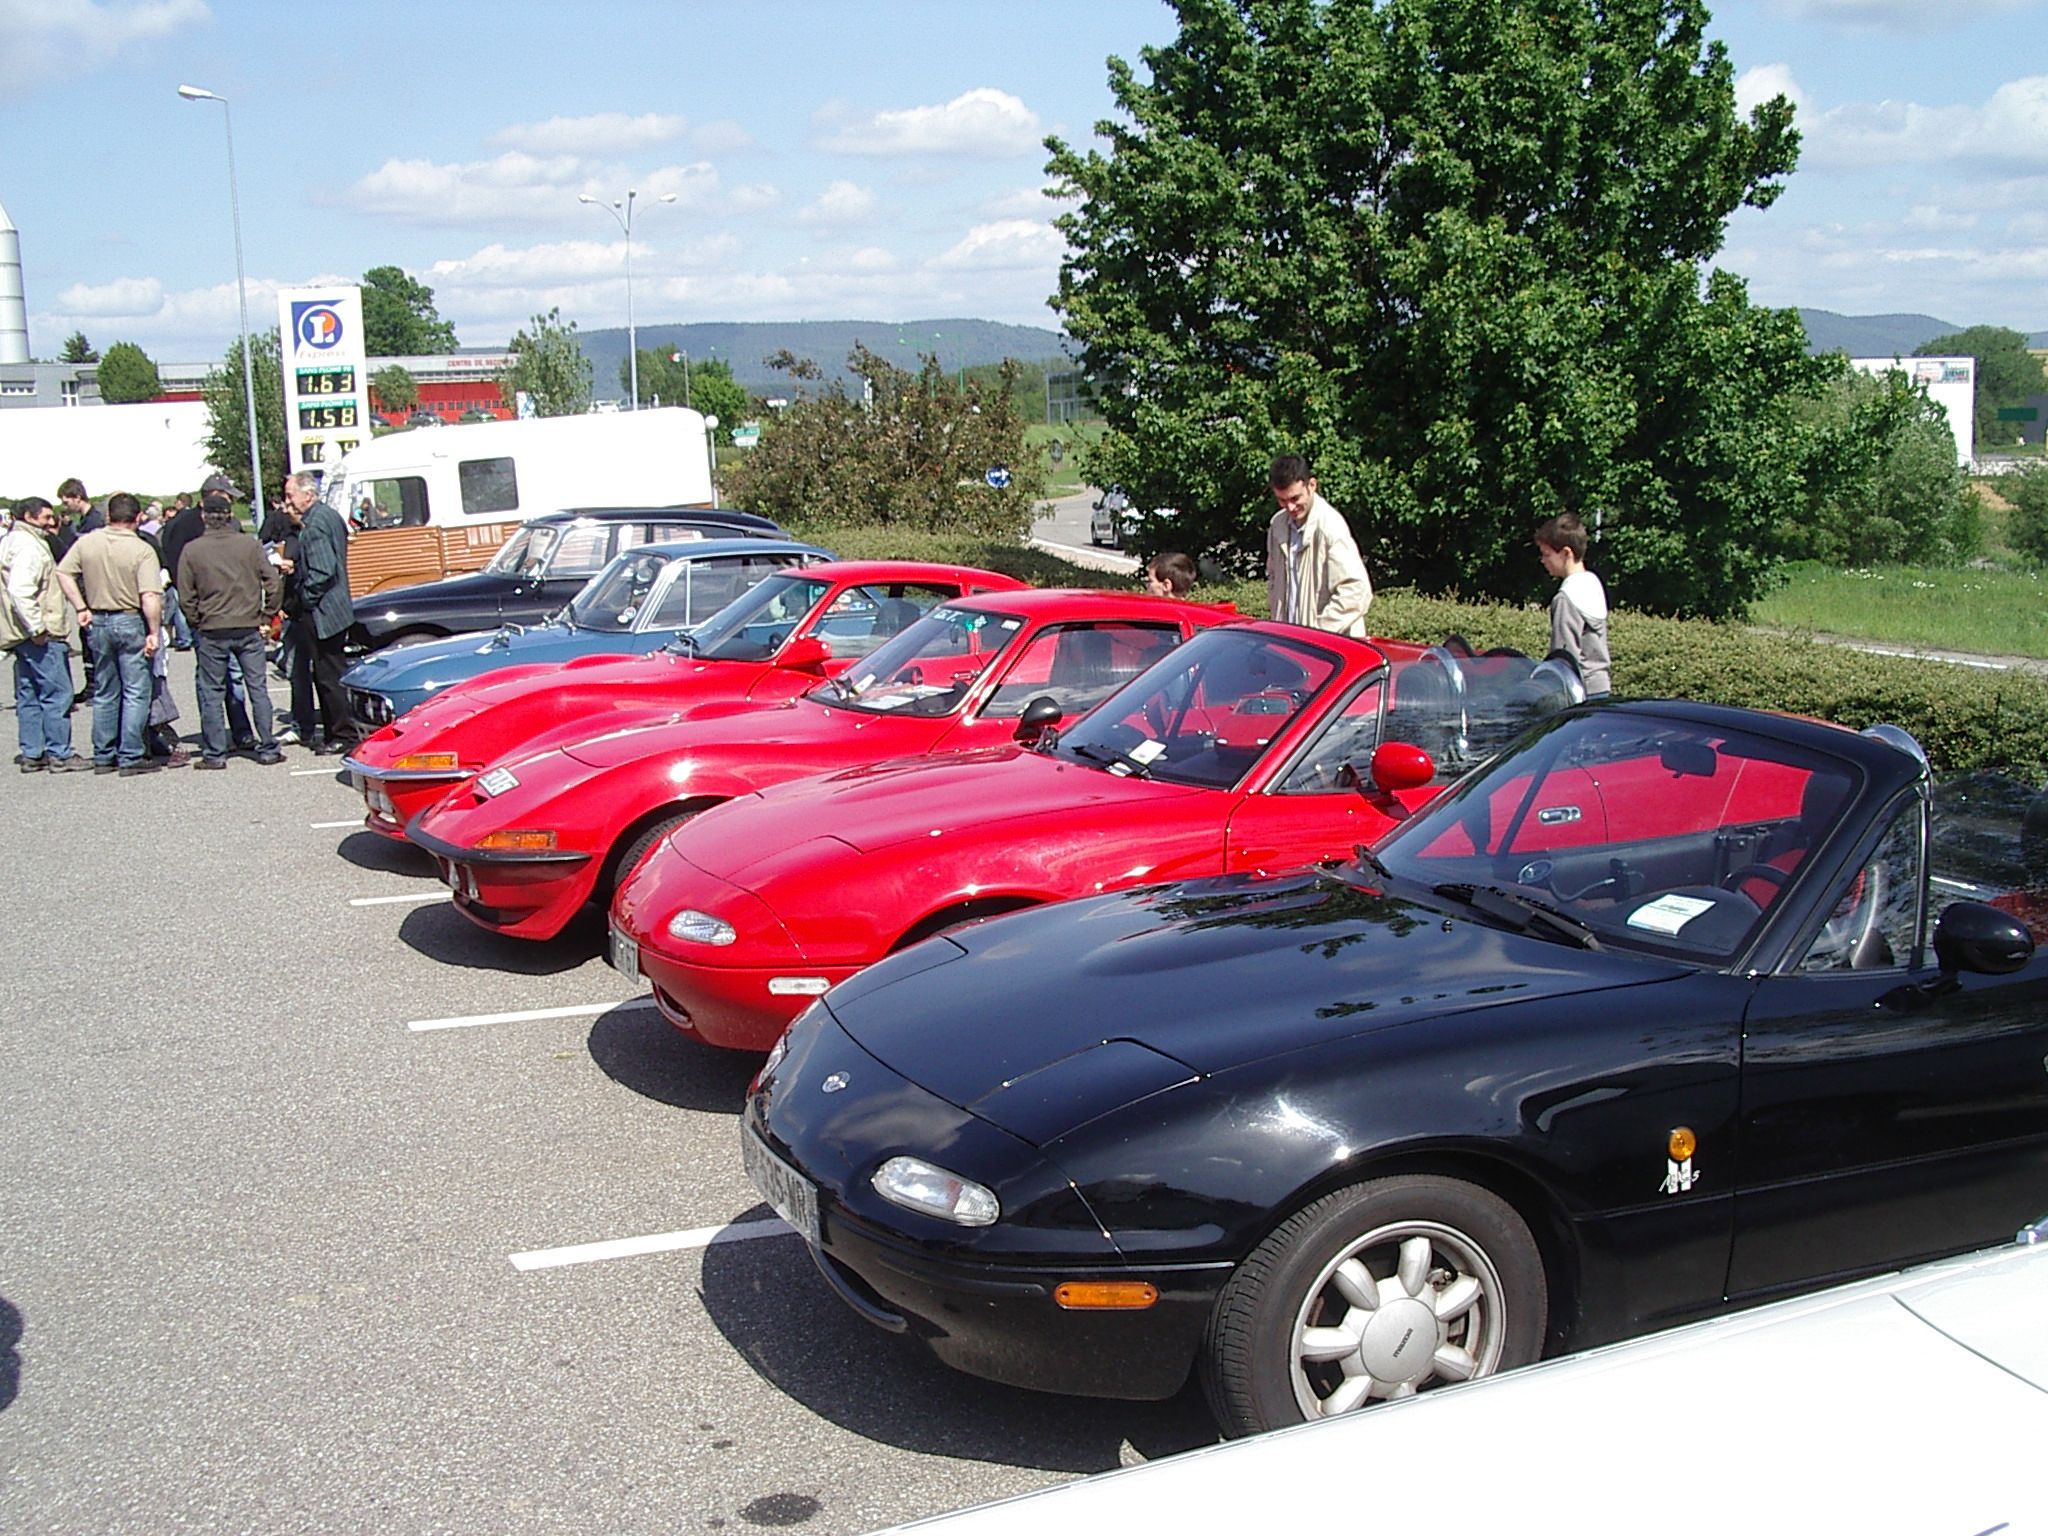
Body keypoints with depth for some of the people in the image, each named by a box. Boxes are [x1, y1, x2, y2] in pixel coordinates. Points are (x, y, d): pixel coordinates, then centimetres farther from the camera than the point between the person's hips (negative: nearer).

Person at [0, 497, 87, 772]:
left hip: (23, 635, 11)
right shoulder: (29, 546, -15)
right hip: (41, 635, -11)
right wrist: (37, 628, -23)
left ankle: (32, 754, 17)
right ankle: (59, 754, -3)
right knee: (57, 693, -6)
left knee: (28, 695, 12)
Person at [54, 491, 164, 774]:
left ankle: (103, 756, 20)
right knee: (135, 693, 2)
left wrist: (82, 608, 8)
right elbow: (150, 598, -21)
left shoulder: (87, 542, 0)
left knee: (104, 694, 15)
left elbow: (63, 573, 5)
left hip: (97, 622, 5)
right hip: (130, 622, -5)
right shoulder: (142, 550, -15)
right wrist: (154, 632, -15)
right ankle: (130, 758, -1)